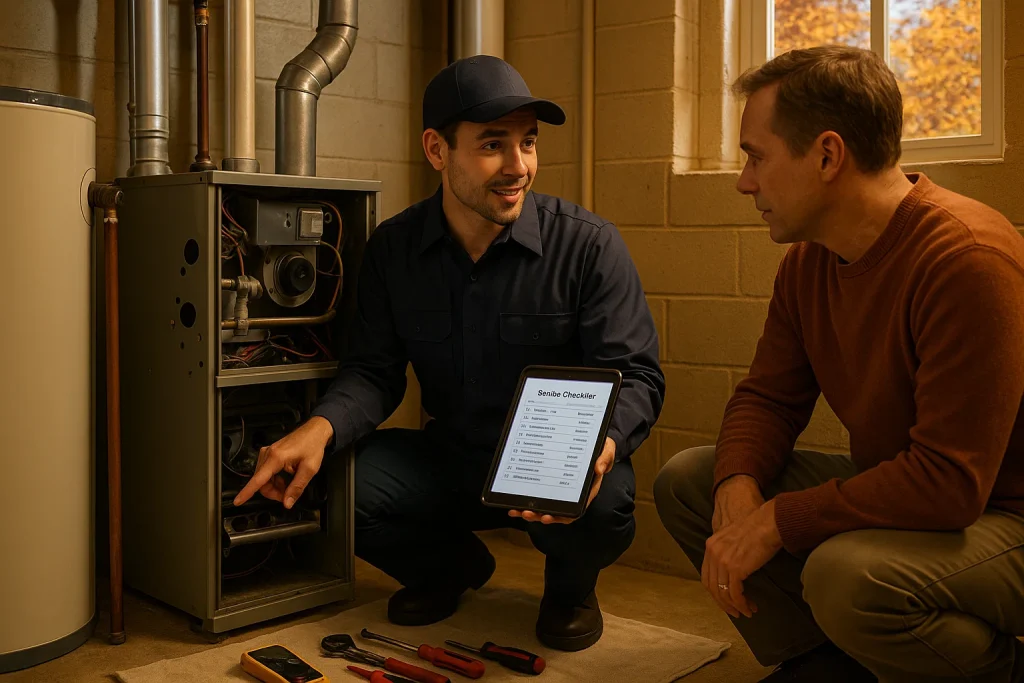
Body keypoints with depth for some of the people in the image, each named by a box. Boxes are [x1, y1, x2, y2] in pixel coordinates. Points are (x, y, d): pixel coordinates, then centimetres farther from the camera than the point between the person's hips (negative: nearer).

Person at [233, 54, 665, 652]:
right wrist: (322, 427, -24)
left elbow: (635, 375, -14)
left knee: (604, 506, -36)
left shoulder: (589, 245, -14)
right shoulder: (394, 248, -3)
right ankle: (451, 566, 15)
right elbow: (375, 371, -2)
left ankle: (571, 584, 6)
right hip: (452, 461, 3)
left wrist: (600, 447, -37)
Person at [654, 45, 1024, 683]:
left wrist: (776, 521, -25)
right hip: (888, 493, 8)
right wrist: (740, 490, -16)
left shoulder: (968, 259, -27)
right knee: (686, 480, 0)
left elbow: (949, 481, -30)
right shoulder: (807, 260, 0)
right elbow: (768, 397, 6)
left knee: (847, 573, -36)